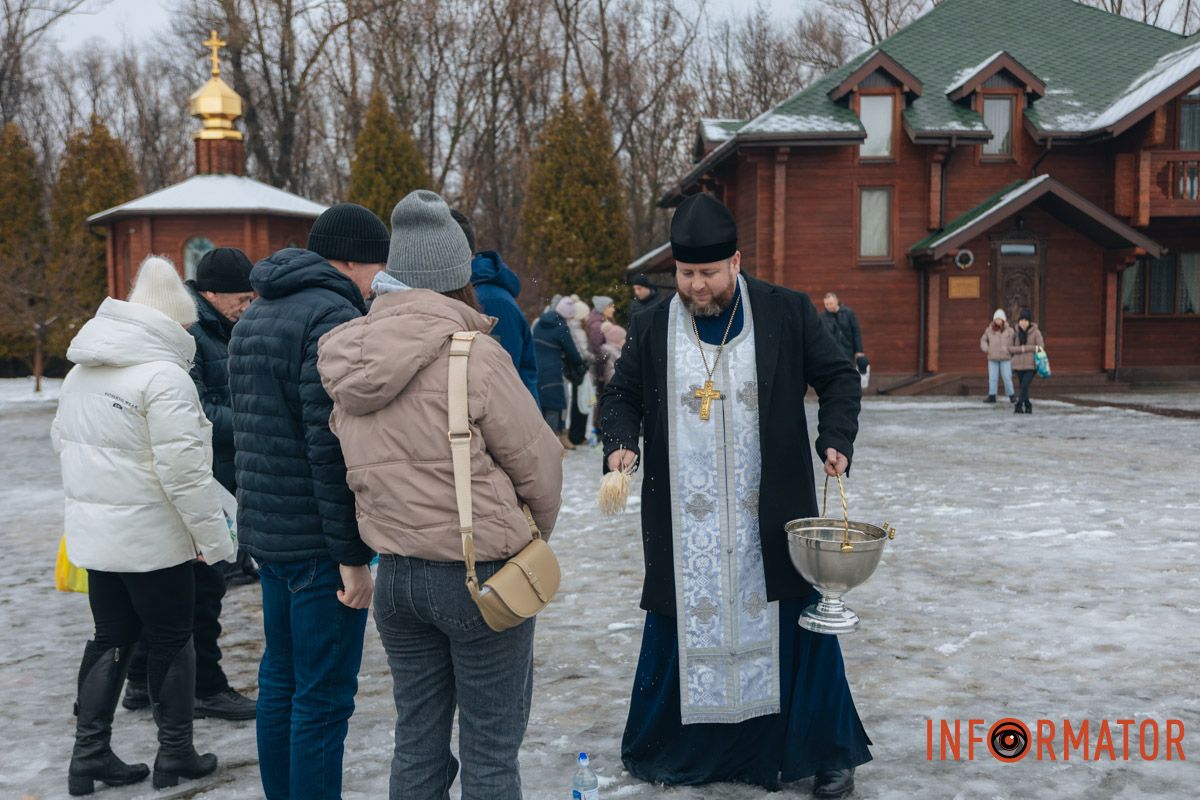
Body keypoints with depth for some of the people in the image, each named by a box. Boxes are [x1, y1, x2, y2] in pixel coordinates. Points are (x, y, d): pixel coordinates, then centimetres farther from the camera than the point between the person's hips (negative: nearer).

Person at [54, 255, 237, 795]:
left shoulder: (82, 370, 9)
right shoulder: (163, 375, -19)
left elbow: (63, 440, 18)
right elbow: (183, 470, -22)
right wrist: (214, 538, -15)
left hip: (93, 532, 8)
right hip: (153, 537, -7)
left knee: (111, 638, 16)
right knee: (170, 641, 7)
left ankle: (89, 756, 19)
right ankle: (175, 755, 17)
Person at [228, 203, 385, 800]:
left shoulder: (254, 317, 15)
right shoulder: (334, 318, -15)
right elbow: (334, 446, -21)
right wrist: (353, 555, -19)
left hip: (265, 529, 9)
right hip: (319, 538, -9)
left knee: (281, 677, 18)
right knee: (323, 695, -2)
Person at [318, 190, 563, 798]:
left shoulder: (348, 362, 3)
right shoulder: (474, 355, -16)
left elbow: (367, 467, 9)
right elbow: (536, 461, -8)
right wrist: (534, 530, 10)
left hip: (395, 572, 6)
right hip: (479, 574, -6)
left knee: (416, 742, 16)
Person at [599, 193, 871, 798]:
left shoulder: (787, 313, -2)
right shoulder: (652, 328, 2)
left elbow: (839, 378, 5)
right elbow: (621, 395, 13)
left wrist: (836, 439, -11)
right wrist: (621, 442, -7)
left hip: (770, 518, -1)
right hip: (685, 525, 1)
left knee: (797, 629, 6)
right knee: (684, 630, 9)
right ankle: (668, 747, 27)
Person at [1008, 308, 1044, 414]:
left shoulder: (1036, 332, -6)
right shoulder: (1016, 333, 4)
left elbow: (1041, 347, -11)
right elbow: (1010, 348, 3)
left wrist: (1025, 348, -15)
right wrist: (1020, 349, -15)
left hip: (1031, 365, -4)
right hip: (1019, 365, 4)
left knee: (1025, 386, -16)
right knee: (1023, 387, 9)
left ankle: (1019, 405, -10)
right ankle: (1028, 406, 23)